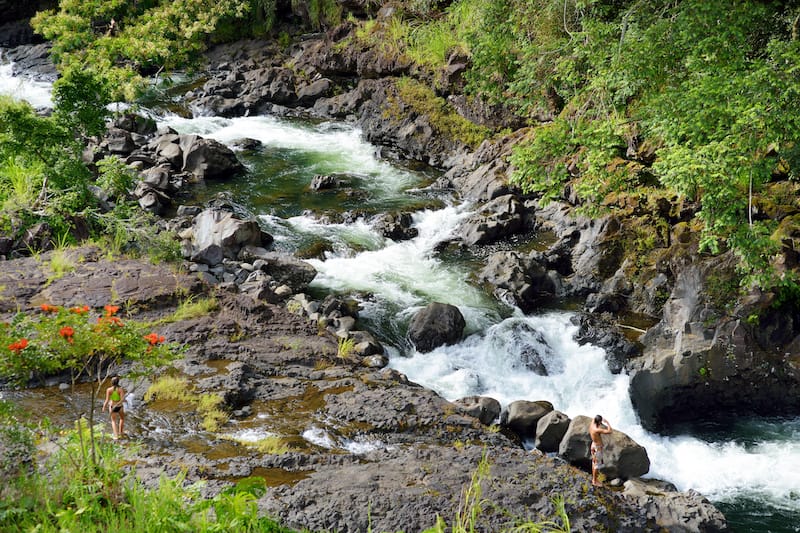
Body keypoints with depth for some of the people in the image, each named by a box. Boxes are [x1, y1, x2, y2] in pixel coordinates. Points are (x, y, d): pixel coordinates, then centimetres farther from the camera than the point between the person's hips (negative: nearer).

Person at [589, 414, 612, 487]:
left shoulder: (591, 425, -9)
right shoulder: (597, 430, -34)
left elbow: (594, 419, 15)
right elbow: (609, 431, -36)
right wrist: (607, 423, -22)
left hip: (594, 445, 9)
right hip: (598, 448, -9)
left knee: (594, 462, 21)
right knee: (597, 464, 6)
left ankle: (593, 479, 36)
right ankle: (594, 481, 18)